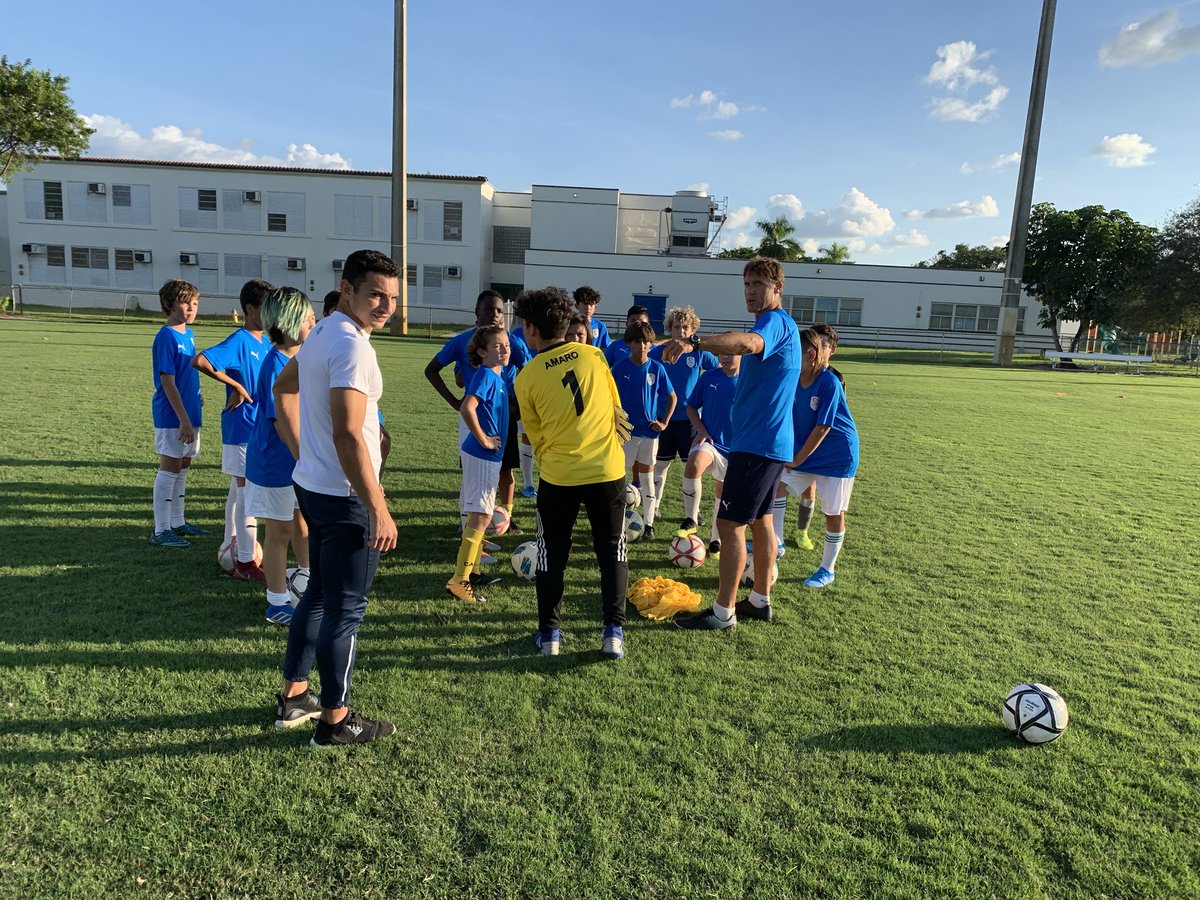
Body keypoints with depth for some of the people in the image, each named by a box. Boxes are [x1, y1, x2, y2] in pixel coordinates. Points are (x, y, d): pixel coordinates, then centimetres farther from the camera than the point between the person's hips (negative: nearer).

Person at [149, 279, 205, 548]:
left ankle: (178, 522, 27)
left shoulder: (188, 334, 10)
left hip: (188, 412, 8)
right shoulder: (166, 337, -15)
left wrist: (196, 399, 17)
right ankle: (160, 530, 8)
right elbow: (167, 382, -18)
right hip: (172, 415, -8)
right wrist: (184, 419, -20)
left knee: (183, 466, 15)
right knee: (170, 468, -2)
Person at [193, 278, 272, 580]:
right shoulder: (239, 341, -16)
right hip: (243, 429, -8)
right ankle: (246, 563, 4)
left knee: (238, 489, 18)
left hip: (259, 428, 8)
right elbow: (199, 361, -30)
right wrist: (236, 386, -24)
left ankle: (231, 546, 32)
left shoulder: (264, 343, 10)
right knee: (249, 493, -4)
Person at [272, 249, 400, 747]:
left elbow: (284, 386, 25)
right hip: (345, 497, -10)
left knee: (319, 594, 21)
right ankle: (336, 719, 18)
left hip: (312, 485, 10)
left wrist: (303, 453, 23)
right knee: (345, 609, 3)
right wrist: (379, 510, -26)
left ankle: (293, 696, 35)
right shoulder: (351, 345, -21)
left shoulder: (321, 333, 10)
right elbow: (347, 434, -28)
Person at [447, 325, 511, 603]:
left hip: (490, 455, 9)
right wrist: (482, 439, -21)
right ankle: (459, 581, -2)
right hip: (482, 455, -9)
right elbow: (467, 408, -31)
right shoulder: (485, 375, -16)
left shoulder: (498, 376, 11)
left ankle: (472, 570, 28)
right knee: (481, 516, -6)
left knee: (480, 515, 16)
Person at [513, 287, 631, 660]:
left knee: (551, 555, 17)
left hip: (558, 477, -1)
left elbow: (536, 437, 3)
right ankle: (614, 633, 12)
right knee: (612, 552, 15)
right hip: (608, 471, 1)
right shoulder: (593, 355, -1)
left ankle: (549, 632, 23)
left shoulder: (526, 378, -5)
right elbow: (617, 408, 10)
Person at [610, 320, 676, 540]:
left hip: (649, 431, 1)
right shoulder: (620, 368, -2)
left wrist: (664, 423, 0)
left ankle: (649, 524, 15)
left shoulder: (657, 369, 0)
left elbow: (672, 397, 8)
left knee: (647, 477, 8)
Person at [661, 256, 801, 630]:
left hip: (757, 444, -11)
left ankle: (724, 611, 2)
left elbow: (749, 343, -41)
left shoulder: (775, 322, -17)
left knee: (730, 523, -6)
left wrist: (695, 343, -56)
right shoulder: (777, 325, 17)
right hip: (772, 444, 11)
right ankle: (760, 600, 27)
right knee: (760, 519, 16)